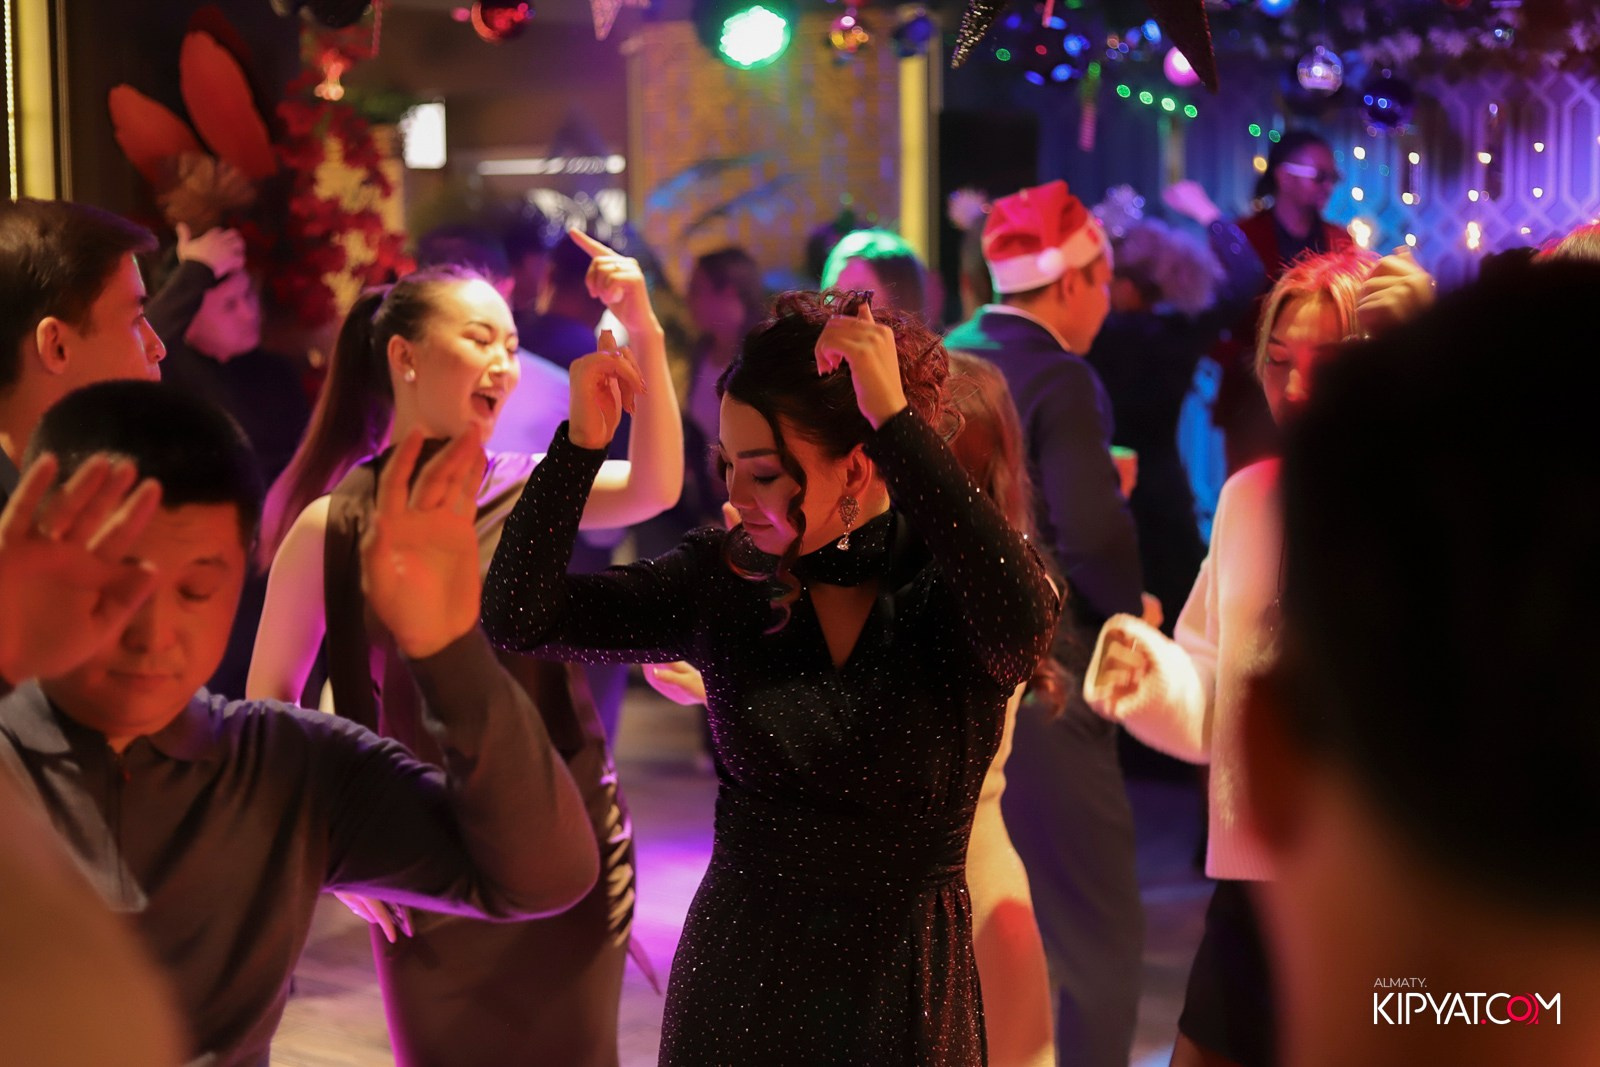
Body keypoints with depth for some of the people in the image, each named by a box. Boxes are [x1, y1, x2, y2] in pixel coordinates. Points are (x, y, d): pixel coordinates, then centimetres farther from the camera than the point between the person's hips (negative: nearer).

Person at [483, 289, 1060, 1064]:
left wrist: (896, 417, -33)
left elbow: (1022, 623, -35)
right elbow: (519, 614, -6)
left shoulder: (946, 591, -12)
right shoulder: (724, 580, -3)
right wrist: (581, 443, -19)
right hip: (736, 980, 3)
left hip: (903, 994, -2)